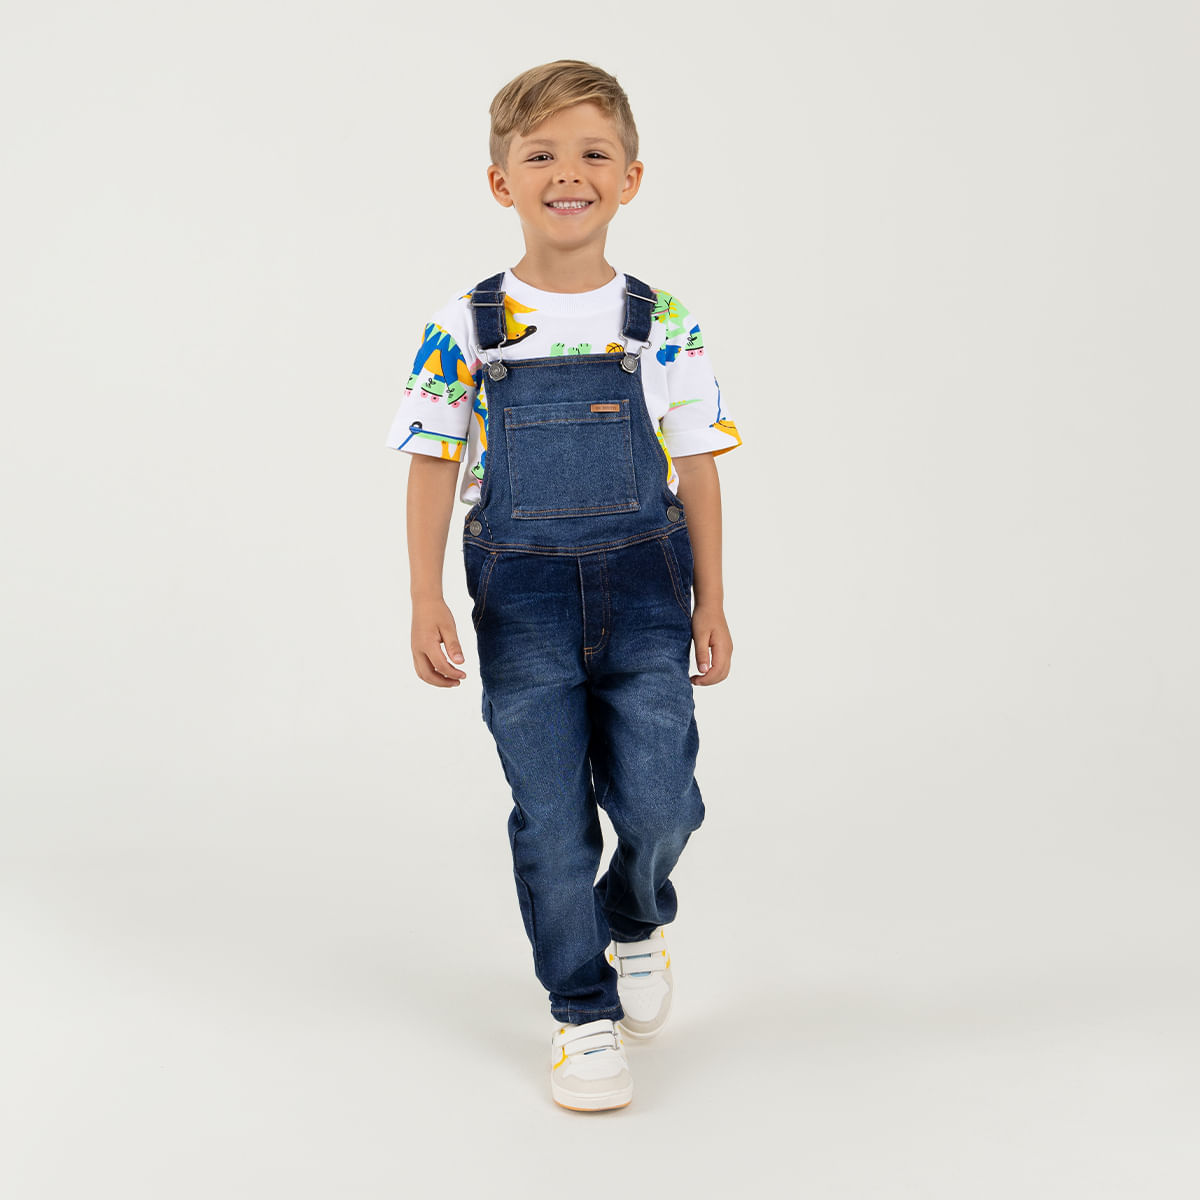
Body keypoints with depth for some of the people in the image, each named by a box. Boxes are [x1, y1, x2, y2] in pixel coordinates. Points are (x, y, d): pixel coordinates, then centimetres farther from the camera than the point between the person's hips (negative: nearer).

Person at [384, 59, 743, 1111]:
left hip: (642, 590, 1)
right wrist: (428, 600, -6)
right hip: (522, 597, 0)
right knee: (551, 820, 4)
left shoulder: (664, 327, 1)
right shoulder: (466, 331, -1)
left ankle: (636, 922, 31)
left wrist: (711, 602, 4)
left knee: (659, 802, -5)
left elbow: (695, 468, 5)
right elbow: (435, 465, 1)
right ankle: (583, 1014, 22)